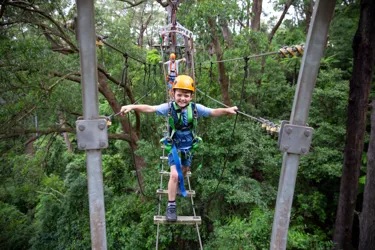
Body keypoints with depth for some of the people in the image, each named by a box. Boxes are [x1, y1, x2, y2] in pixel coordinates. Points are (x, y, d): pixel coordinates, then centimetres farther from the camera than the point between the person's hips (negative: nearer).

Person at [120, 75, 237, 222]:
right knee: (174, 175, -16)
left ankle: (179, 185, 59)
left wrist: (227, 110, -38)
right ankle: (171, 206, -1)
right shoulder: (169, 107, -22)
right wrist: (133, 107, -46)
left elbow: (214, 112, -21)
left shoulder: (195, 108, -17)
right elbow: (149, 109, -31)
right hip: (174, 146, -3)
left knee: (185, 170, 25)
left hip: (188, 146, 3)